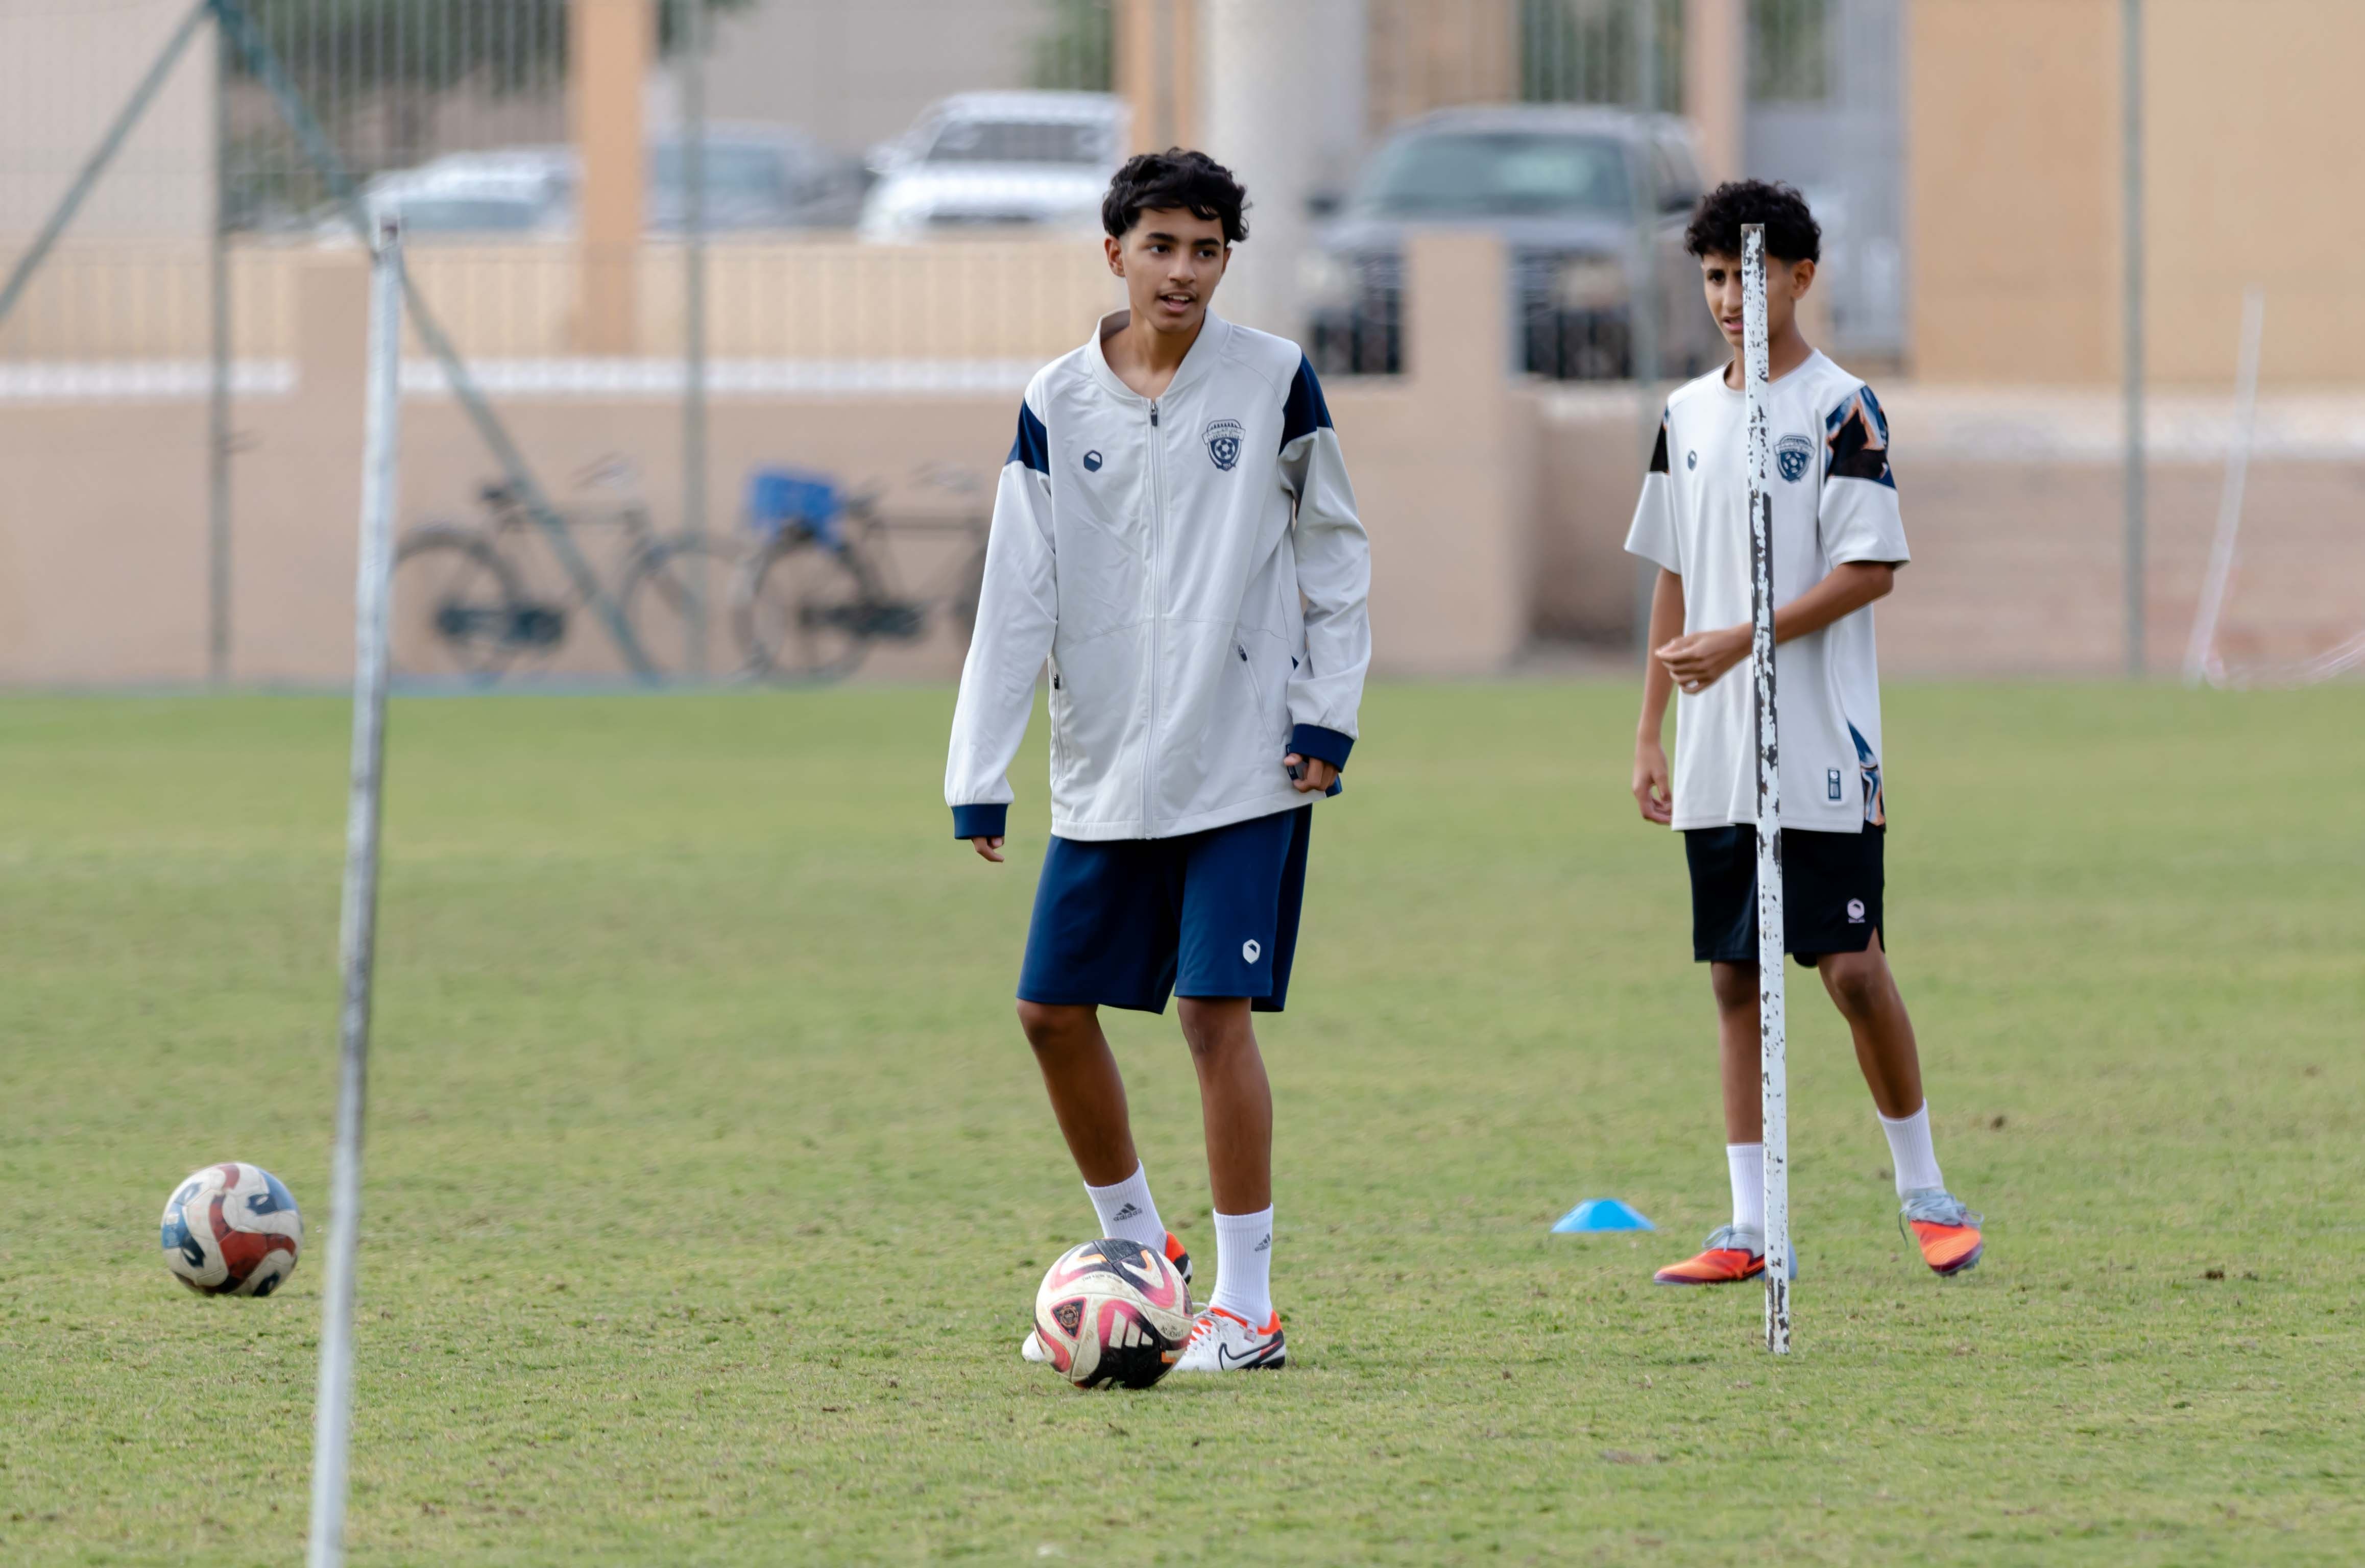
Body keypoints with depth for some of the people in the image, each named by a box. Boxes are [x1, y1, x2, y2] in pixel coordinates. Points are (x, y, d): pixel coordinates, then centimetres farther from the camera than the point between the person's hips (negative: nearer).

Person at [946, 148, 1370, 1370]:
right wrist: (979, 775, -2)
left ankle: (1247, 1304, -2)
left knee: (1216, 1014, -10)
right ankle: (1138, 1251, 24)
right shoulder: (1059, 403, 3)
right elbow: (1017, 593, 3)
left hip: (1244, 764, -4)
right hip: (1104, 770, 4)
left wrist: (1328, 716, -4)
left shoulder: (1274, 382, -2)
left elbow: (1335, 554, 5)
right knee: (1054, 1010, 5)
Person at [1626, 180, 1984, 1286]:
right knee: (1734, 978, 5)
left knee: (1852, 967, -6)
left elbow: (1872, 570, -12)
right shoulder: (1687, 415, 13)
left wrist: (1739, 642, -17)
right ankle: (1750, 1227, 7)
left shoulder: (1840, 408, -5)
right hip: (1715, 761, 6)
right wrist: (1649, 734, 13)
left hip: (1821, 750, -6)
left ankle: (1923, 1189, 10)